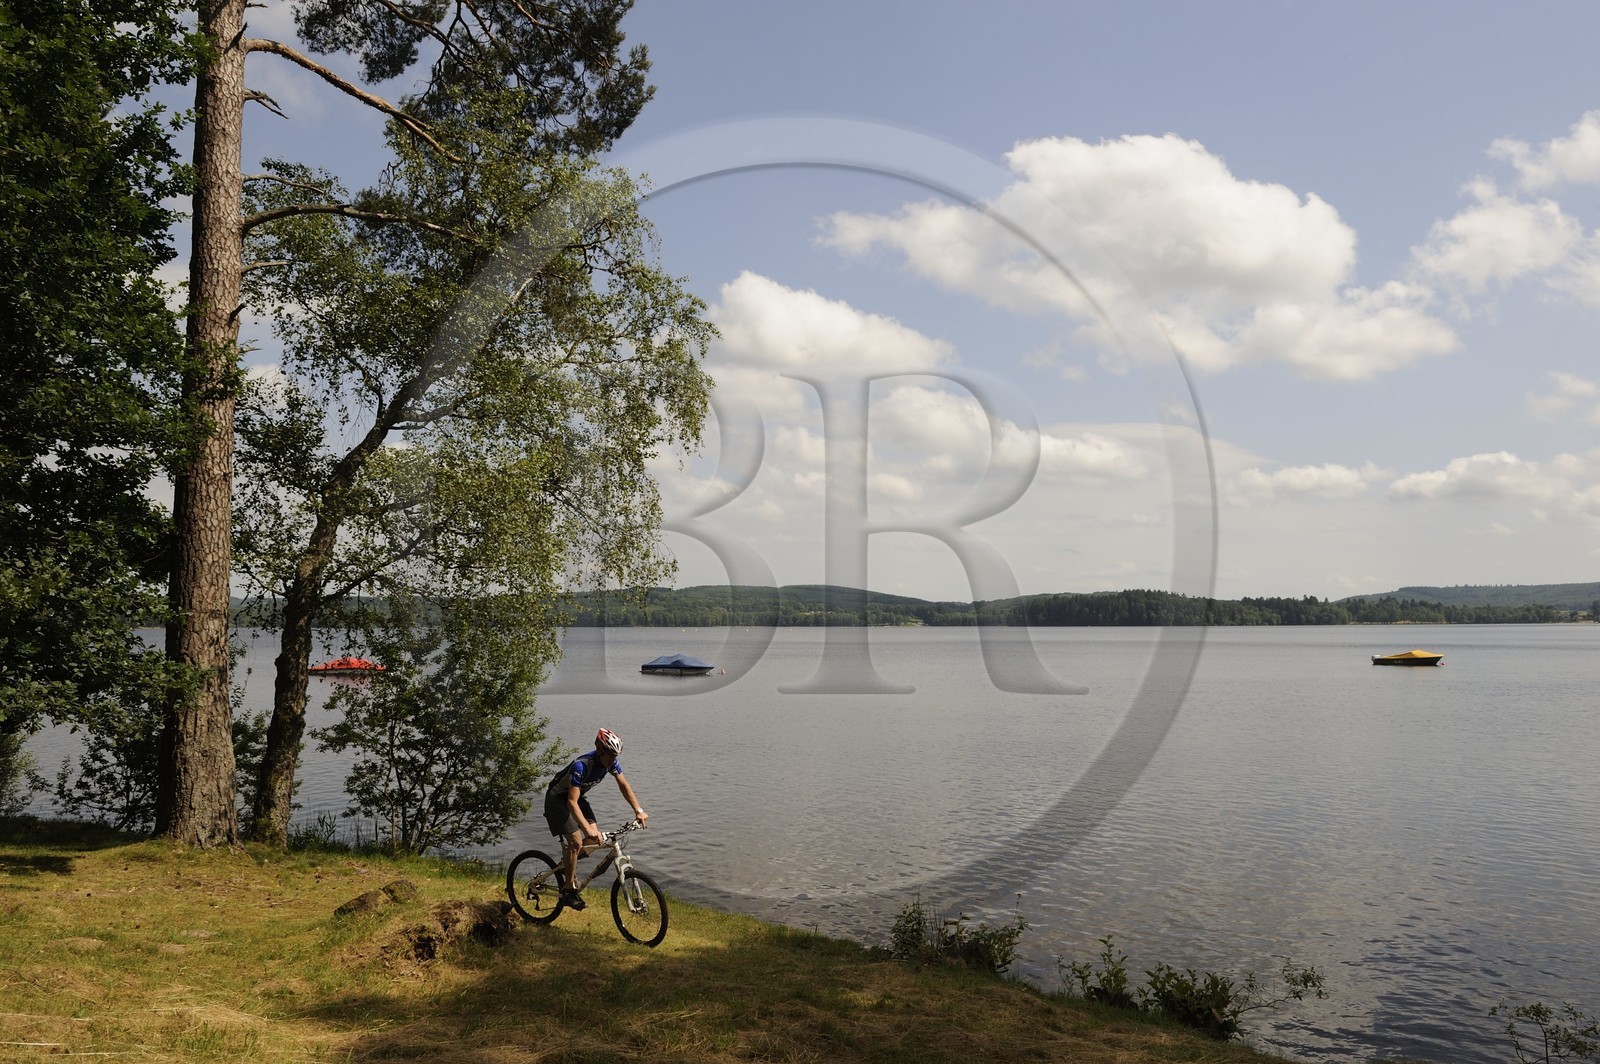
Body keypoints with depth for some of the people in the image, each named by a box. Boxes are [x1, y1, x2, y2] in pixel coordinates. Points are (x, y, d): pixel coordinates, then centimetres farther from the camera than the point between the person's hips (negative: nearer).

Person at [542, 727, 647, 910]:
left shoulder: (612, 761, -16)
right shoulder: (582, 765, -37)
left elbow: (624, 785, -4)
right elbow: (572, 802, -40)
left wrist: (638, 810, -15)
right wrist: (587, 828, -49)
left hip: (577, 797, 7)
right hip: (558, 799, -7)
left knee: (595, 840, -5)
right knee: (576, 842, -17)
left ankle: (567, 862, 21)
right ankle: (568, 890, -4)